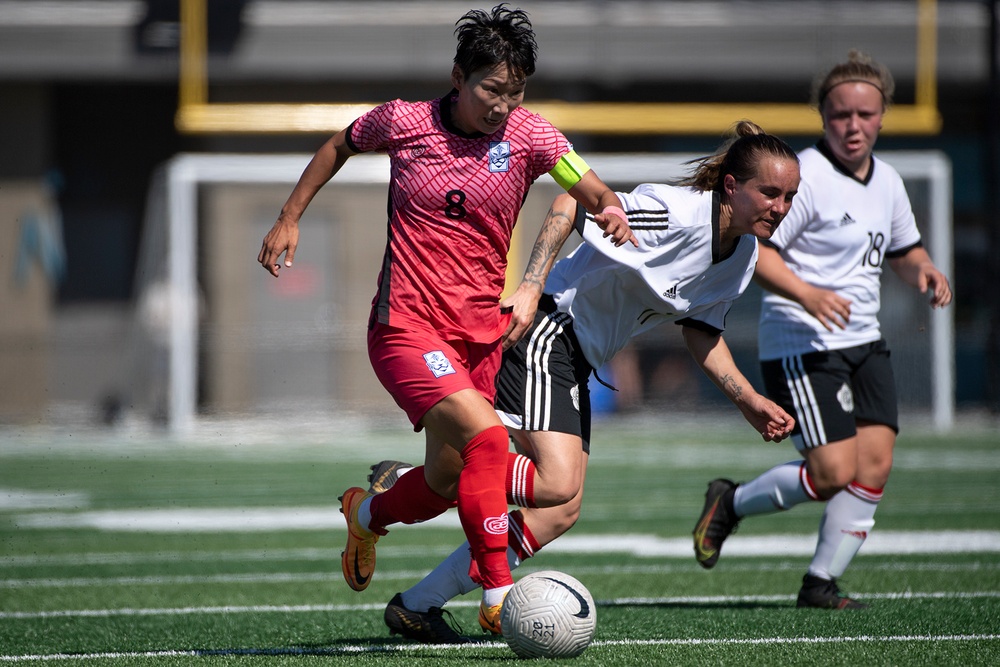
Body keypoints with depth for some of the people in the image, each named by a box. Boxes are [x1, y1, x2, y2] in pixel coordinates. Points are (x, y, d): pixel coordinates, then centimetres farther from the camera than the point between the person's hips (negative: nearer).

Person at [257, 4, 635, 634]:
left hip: (483, 334, 4)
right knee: (485, 435, -27)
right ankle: (500, 595, -21)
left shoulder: (529, 135, -3)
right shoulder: (403, 122, -6)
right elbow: (340, 146, 14)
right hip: (407, 327, -4)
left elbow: (594, 192, -9)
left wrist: (613, 210, -32)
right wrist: (289, 219, 13)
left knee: (446, 485, 11)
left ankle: (368, 513, 46)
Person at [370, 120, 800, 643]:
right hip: (543, 330, -10)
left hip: (576, 362, 10)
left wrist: (748, 402, 11)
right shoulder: (676, 212, -22)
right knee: (556, 481, -26)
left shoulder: (743, 257, 5)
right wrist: (530, 289, -29)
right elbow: (573, 204, -22)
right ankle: (404, 484, -10)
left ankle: (416, 606, 11)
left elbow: (700, 330, 20)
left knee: (561, 513, 4)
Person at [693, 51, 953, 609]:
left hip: (864, 343, 8)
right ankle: (732, 503, 10)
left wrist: (925, 271, 5)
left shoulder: (888, 182, 11)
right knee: (834, 471, -14)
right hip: (802, 346, -8)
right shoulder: (803, 176, -13)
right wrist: (806, 294, -31)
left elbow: (904, 249, 28)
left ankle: (821, 583, 6)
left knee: (875, 464, -5)